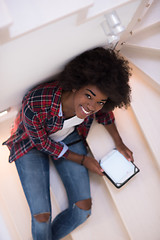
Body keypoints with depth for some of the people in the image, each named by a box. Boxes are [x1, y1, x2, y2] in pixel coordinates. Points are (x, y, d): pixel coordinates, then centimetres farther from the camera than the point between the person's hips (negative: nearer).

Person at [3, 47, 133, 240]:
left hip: (69, 138, 4)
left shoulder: (94, 102, -27)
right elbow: (43, 143, -20)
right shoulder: (35, 104, -40)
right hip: (32, 143, -3)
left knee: (83, 209, -6)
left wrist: (119, 143, 0)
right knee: (42, 217, -15)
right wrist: (82, 160, -13)